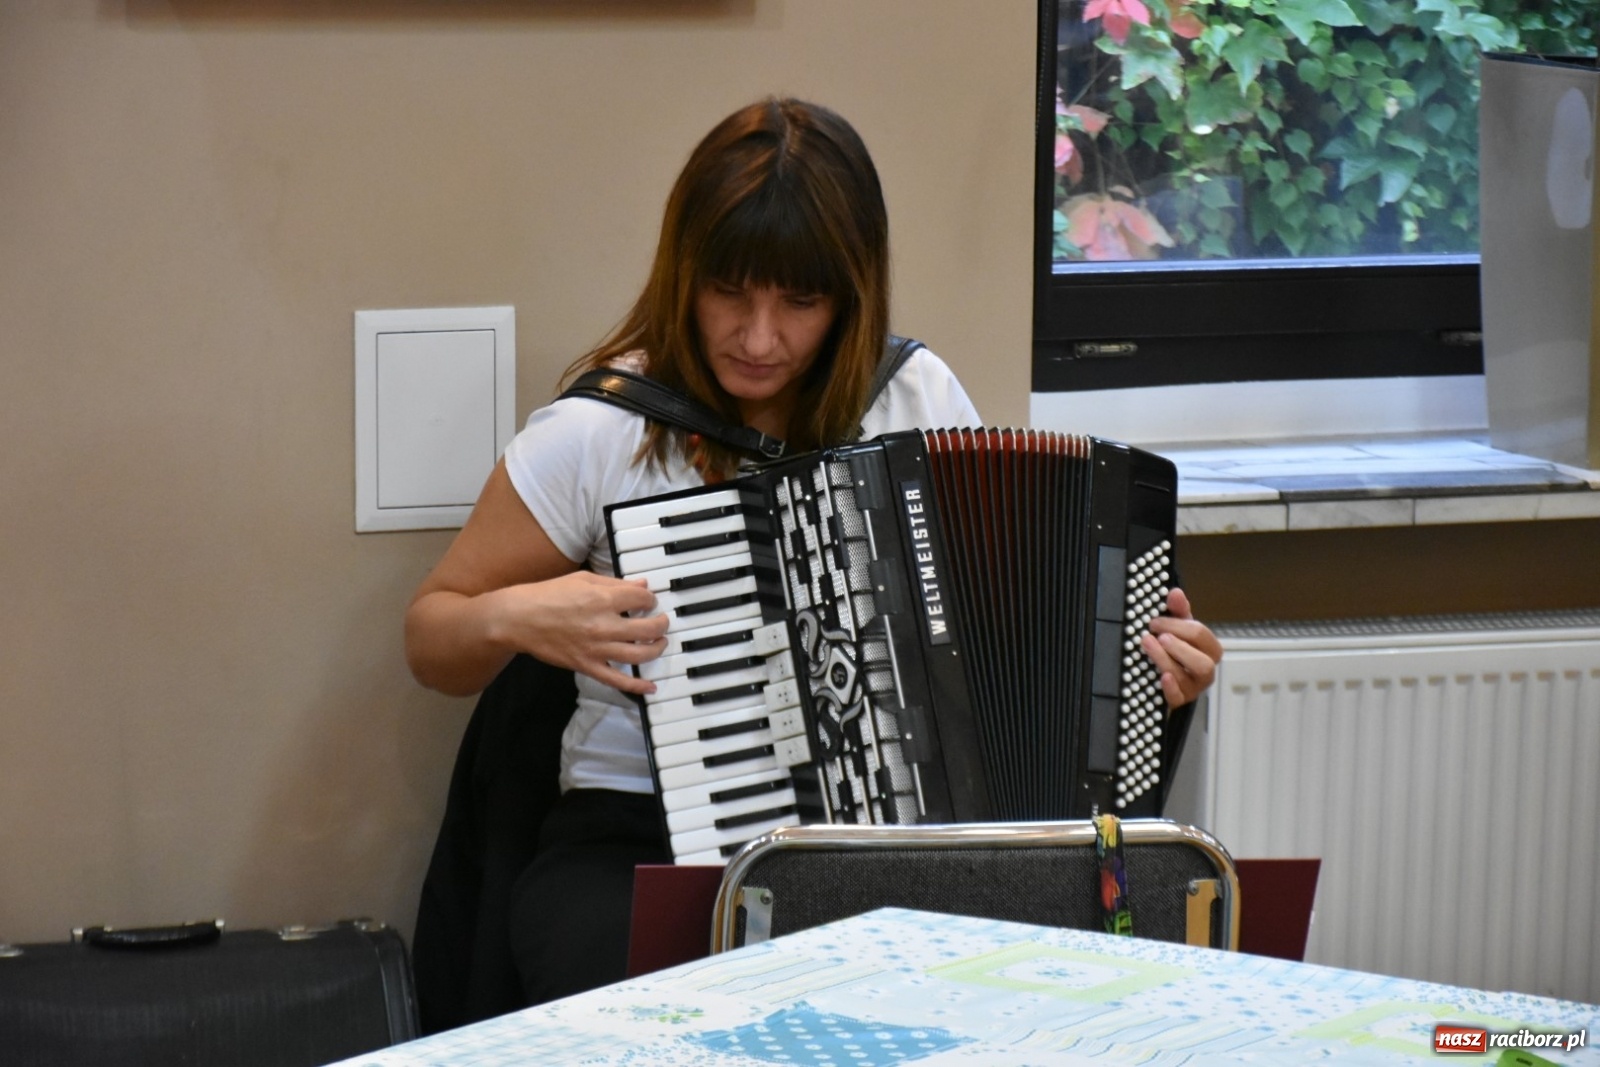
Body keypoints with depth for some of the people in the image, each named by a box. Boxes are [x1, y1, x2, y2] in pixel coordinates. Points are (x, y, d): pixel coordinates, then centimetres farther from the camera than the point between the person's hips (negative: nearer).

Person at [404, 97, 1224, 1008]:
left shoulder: (919, 398, 4)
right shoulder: (602, 432, -5)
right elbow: (433, 642, 5)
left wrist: (1147, 658, -2)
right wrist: (513, 618, -17)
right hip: (648, 834, -2)